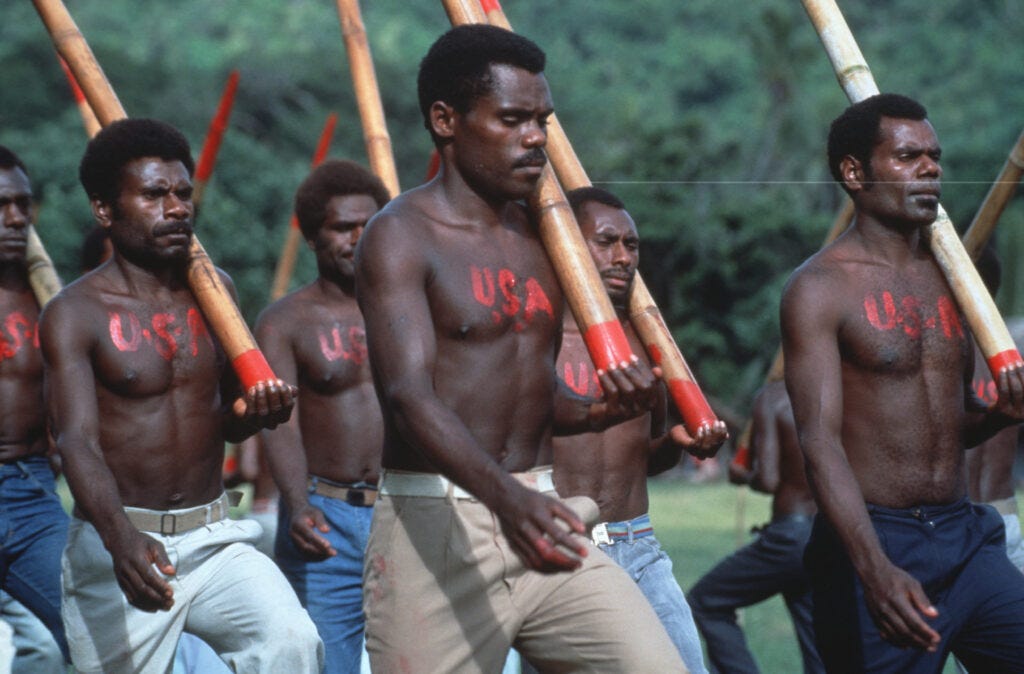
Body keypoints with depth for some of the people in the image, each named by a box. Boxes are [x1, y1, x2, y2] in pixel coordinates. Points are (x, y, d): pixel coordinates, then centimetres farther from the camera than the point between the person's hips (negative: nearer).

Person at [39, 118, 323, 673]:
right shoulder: (75, 314, -8)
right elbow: (77, 440, -22)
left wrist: (254, 412, -7)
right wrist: (121, 539, -40)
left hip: (214, 540, 3)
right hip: (115, 547, -3)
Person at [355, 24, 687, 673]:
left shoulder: (536, 237, 14)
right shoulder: (402, 237, -8)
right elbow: (410, 395, -22)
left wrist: (598, 412, -1)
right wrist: (506, 496, -38)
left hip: (538, 517, 6)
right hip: (435, 527, -6)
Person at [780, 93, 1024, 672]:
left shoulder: (948, 277, 14)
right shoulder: (820, 288, -7)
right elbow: (821, 441, -17)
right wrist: (876, 569, -31)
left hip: (966, 537, 6)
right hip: (875, 542, -6)